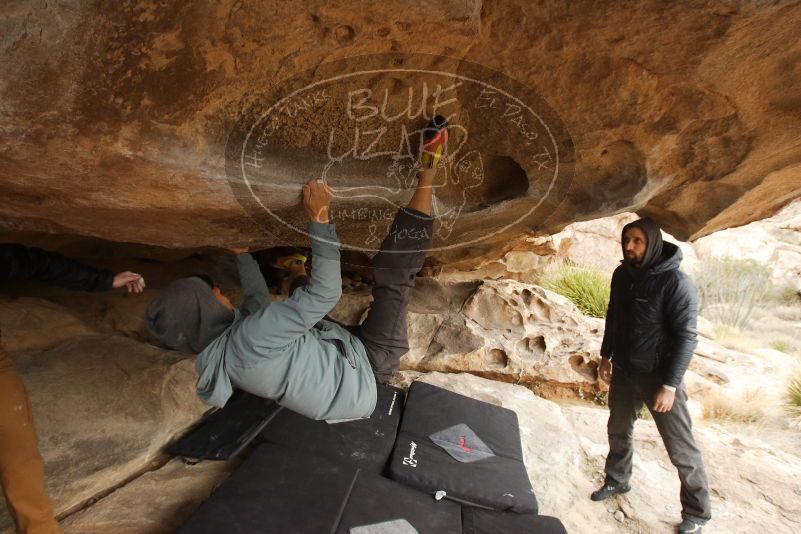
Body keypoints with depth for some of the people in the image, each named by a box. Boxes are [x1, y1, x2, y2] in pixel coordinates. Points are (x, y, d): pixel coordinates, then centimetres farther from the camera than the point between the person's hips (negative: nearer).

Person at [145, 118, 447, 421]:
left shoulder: (211, 360, -3)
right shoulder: (248, 341, -34)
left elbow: (258, 302, 13)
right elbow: (326, 291, -35)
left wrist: (241, 255, 25)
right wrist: (319, 217, -31)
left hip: (346, 355, 8)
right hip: (369, 364, -8)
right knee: (393, 276, -17)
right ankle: (427, 169, -10)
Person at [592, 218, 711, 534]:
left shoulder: (676, 282, -20)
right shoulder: (622, 274, 0)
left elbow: (686, 337, -19)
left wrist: (670, 385, -20)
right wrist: (606, 356, 14)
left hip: (659, 376, -6)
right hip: (624, 371, 6)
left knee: (680, 448, 7)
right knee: (618, 430, 20)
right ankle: (617, 480, 42)